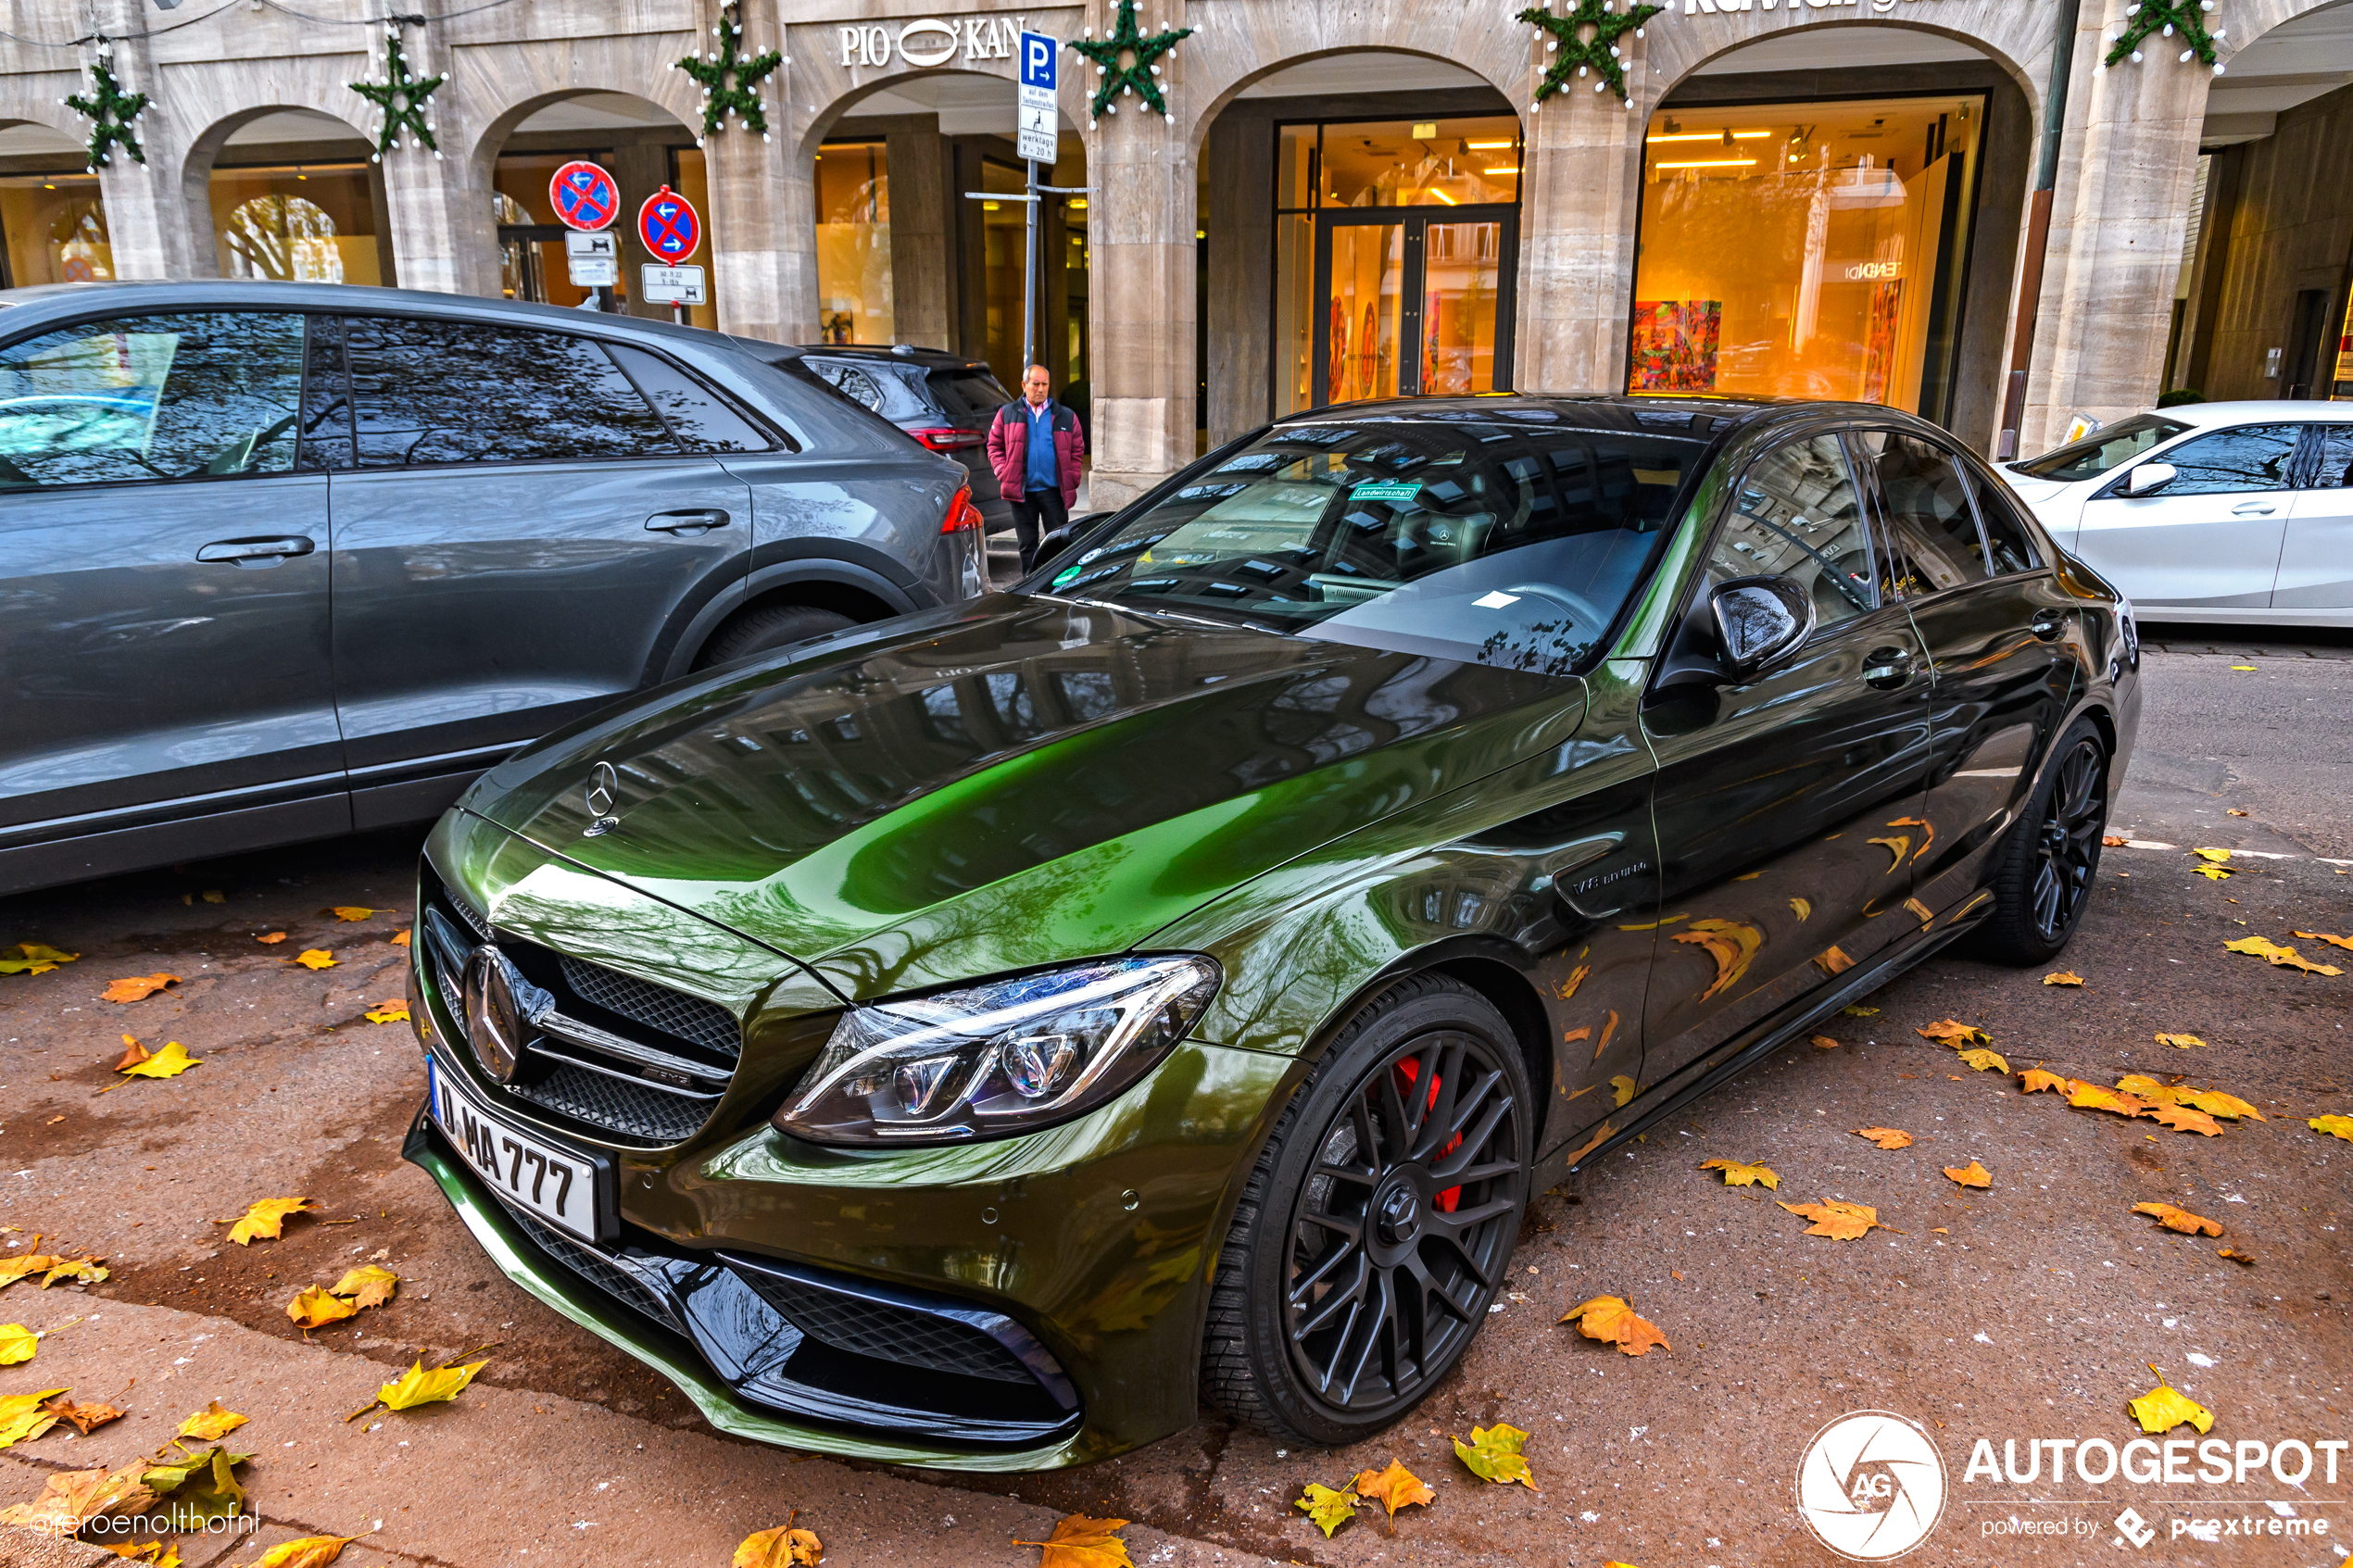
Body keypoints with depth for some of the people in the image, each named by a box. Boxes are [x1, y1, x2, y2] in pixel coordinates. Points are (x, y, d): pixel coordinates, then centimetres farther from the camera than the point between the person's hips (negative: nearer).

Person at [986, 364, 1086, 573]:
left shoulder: (1066, 417, 6)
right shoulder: (1007, 414, 6)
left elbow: (1077, 449, 7)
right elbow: (994, 446, 7)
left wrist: (1071, 481, -2)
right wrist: (1004, 474, -6)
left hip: (1054, 491, 0)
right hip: (1022, 491, 1)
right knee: (1027, 544, 8)